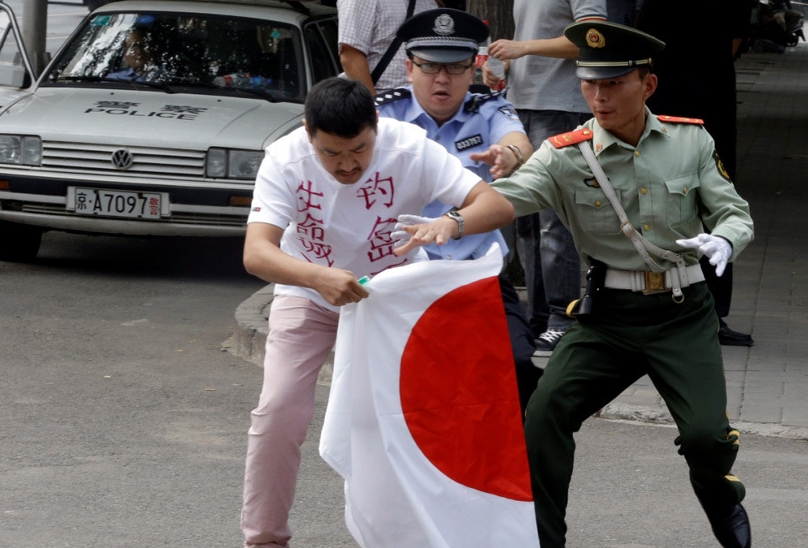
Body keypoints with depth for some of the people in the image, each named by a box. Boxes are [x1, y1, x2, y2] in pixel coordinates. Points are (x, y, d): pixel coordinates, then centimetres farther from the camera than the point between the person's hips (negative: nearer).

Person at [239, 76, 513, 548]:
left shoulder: (410, 148, -29)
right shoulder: (286, 160, -29)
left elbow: (499, 205, -33)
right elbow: (256, 252, -40)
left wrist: (452, 223, -55)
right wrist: (319, 278, -59)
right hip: (308, 293, 0)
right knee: (279, 413, -11)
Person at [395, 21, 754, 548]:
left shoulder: (691, 142, 0)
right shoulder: (566, 157, -5)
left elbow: (735, 212, 4)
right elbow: (507, 197, -19)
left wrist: (722, 239, -21)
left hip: (684, 312, -1)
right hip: (607, 313, 1)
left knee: (707, 434, -16)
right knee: (547, 411, -18)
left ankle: (720, 495, 21)